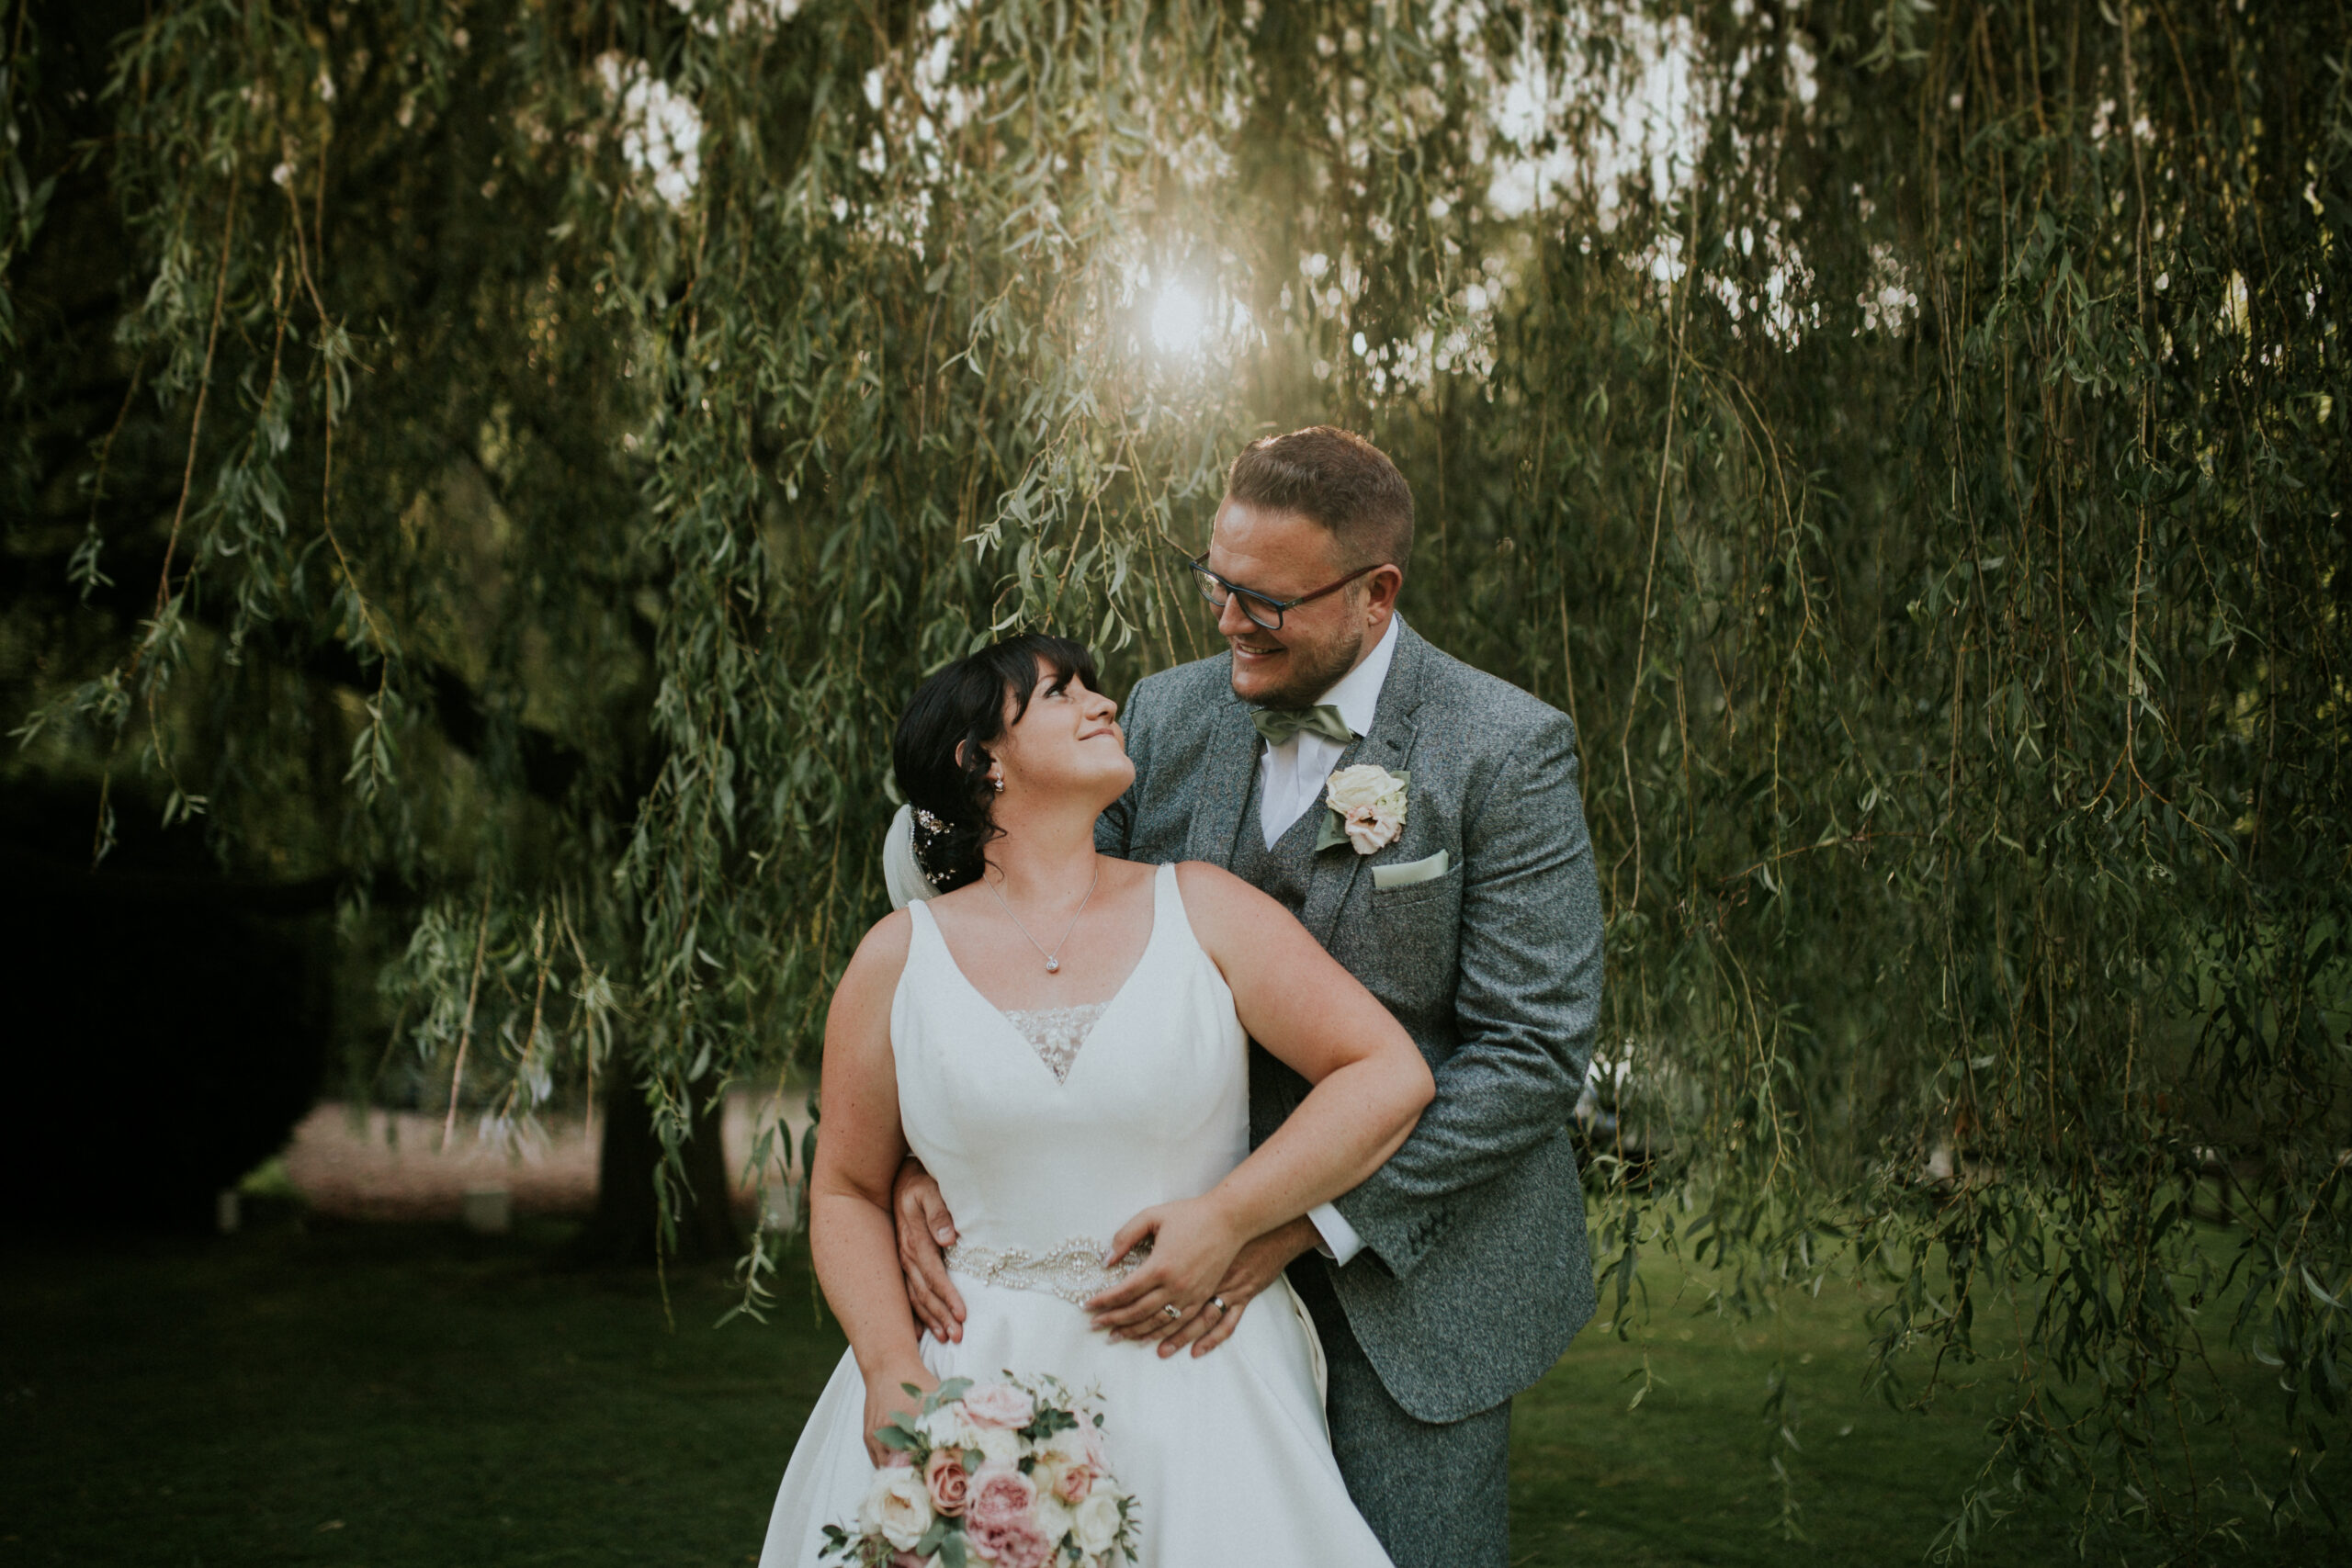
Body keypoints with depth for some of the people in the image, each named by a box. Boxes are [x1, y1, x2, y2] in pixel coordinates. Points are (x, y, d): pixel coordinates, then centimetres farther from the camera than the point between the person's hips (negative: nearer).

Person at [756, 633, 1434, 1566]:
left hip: (1188, 1379, 0)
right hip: (971, 1386, 0)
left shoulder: (1203, 910, 2)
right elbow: (847, 1190, 10)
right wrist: (891, 1371, -5)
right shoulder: (899, 958, 4)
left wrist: (1229, 1218, -11)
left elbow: (1391, 1078, -2)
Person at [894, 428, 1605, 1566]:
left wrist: (1299, 1218, -21)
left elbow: (1536, 1047, -16)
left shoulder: (1508, 751, -13)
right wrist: (924, 1156, -14)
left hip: (1410, 1263, -3)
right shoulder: (1167, 716, 0)